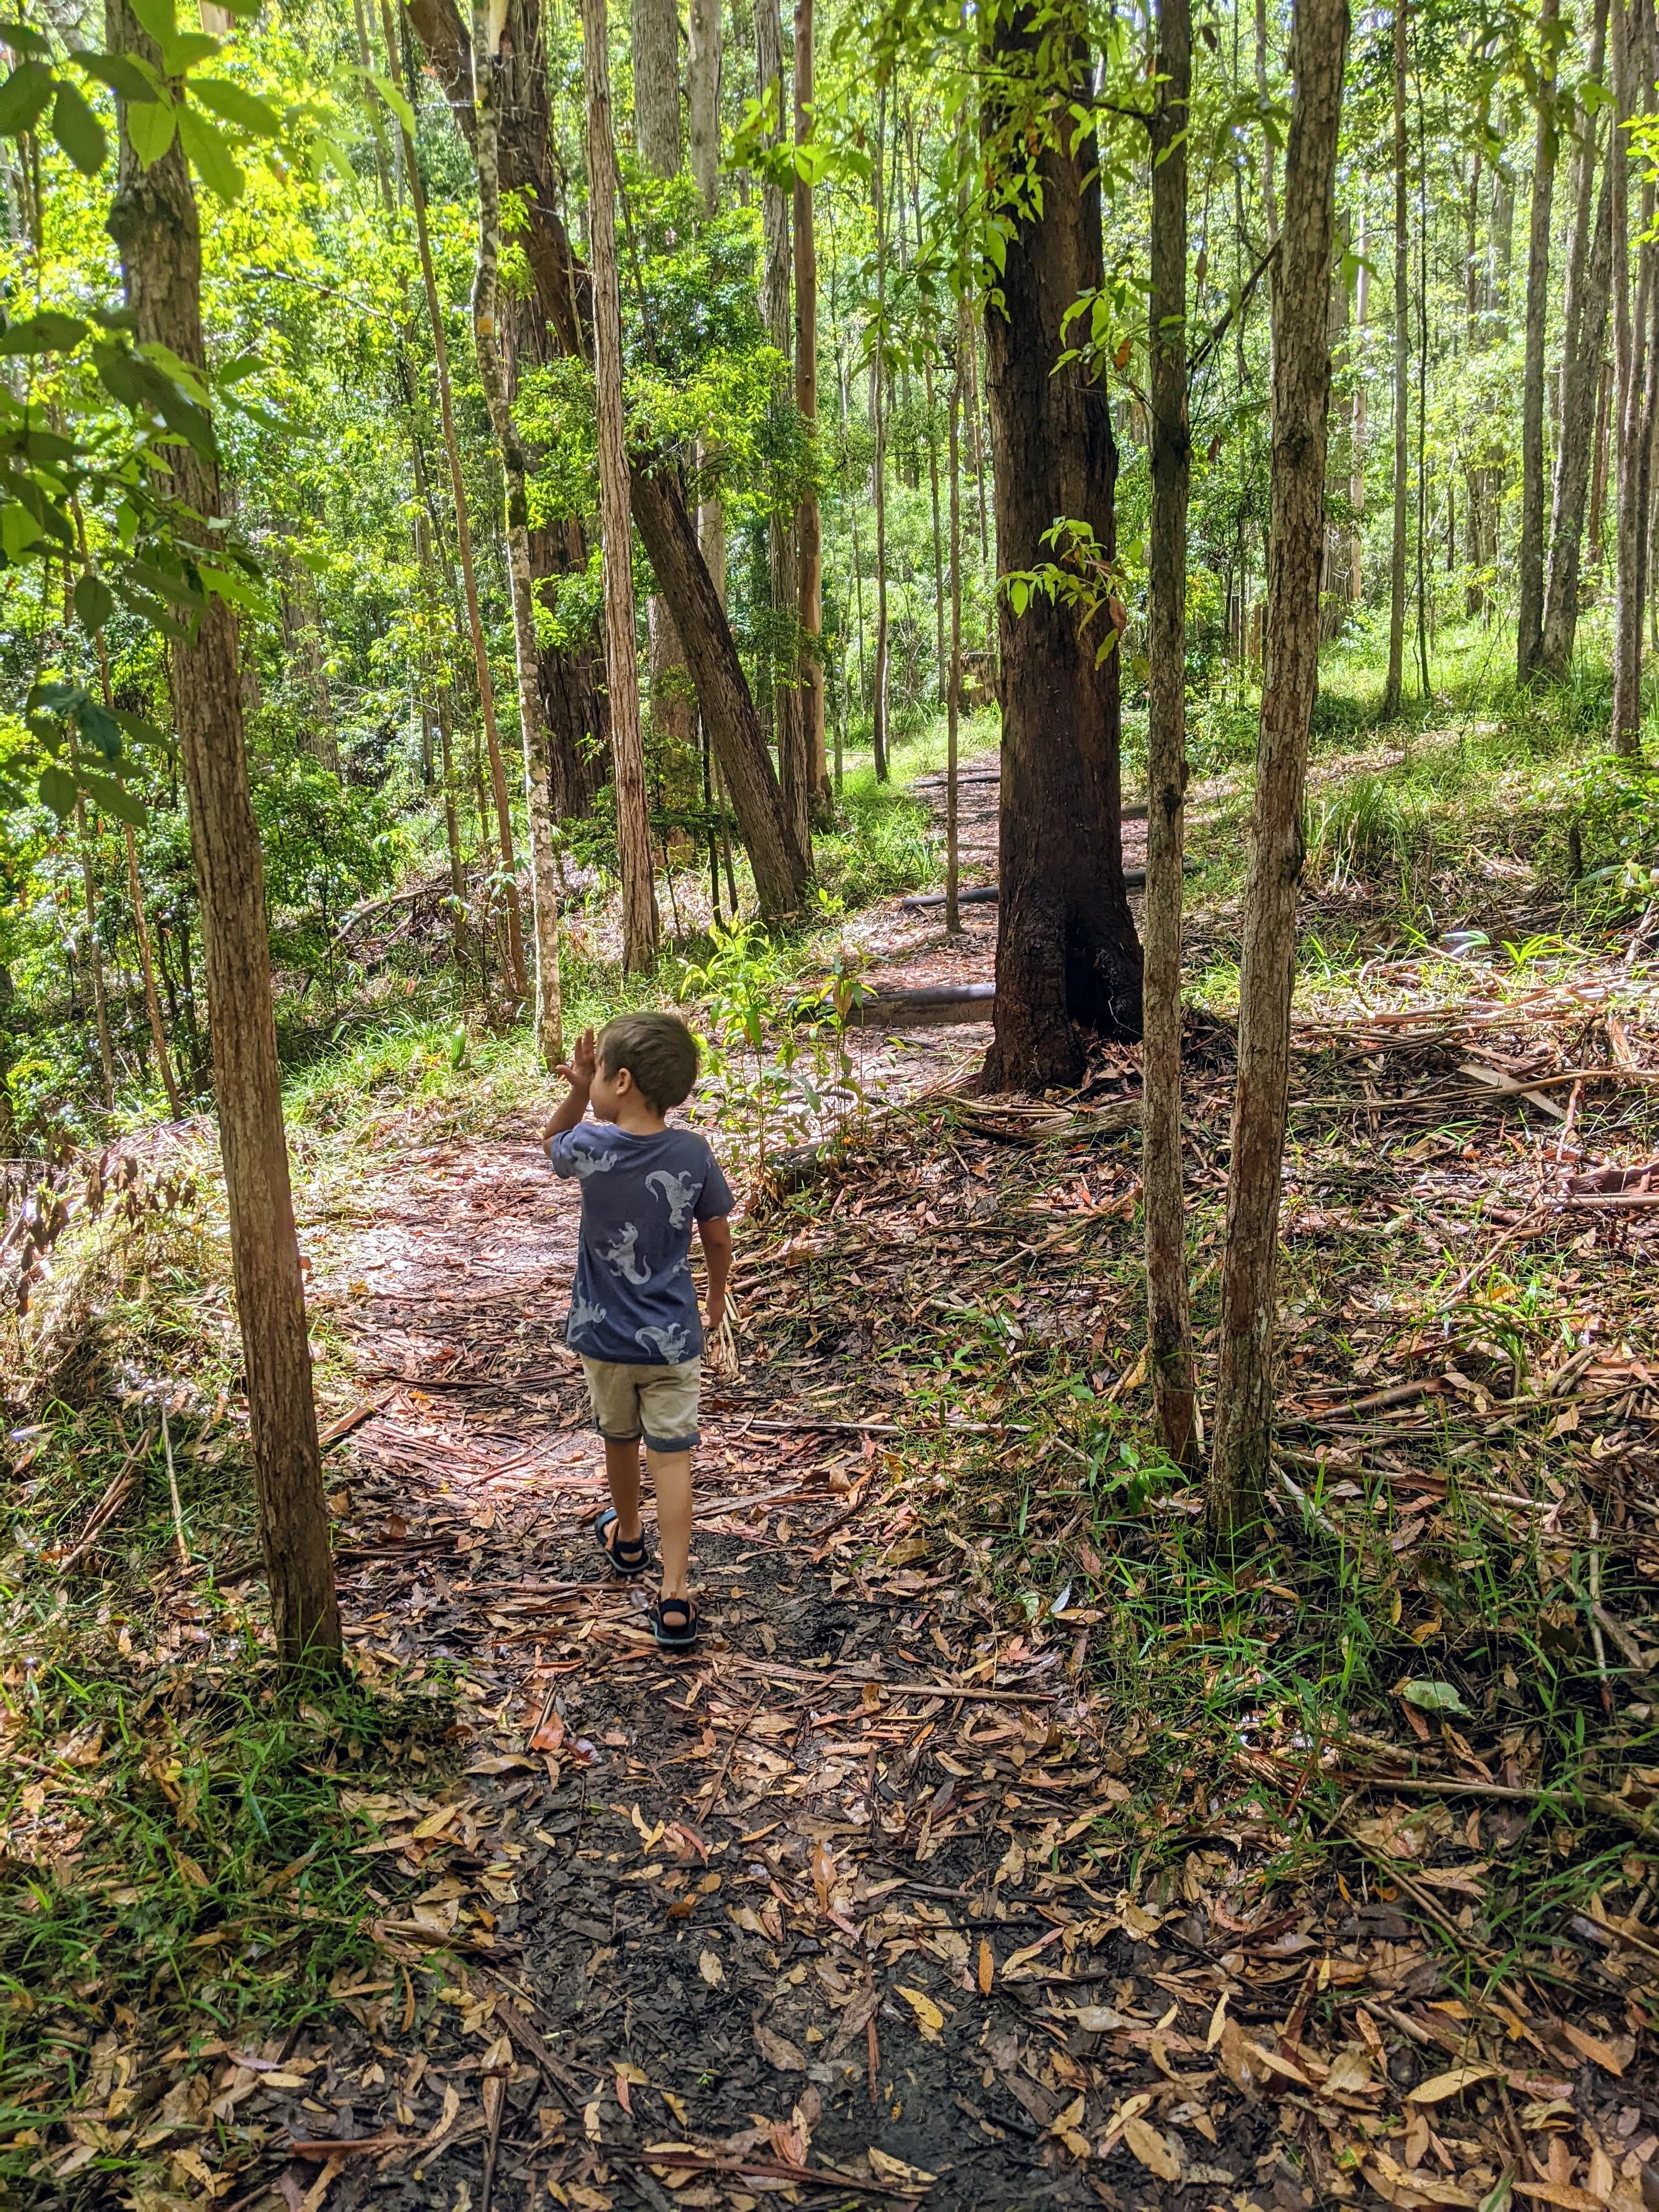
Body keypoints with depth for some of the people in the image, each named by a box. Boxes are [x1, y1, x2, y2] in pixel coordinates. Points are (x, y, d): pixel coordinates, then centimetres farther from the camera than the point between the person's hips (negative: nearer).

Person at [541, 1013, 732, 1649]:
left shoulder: (590, 1147, -15)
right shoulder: (693, 1154, -12)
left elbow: (553, 1142, 11)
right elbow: (718, 1239, 0)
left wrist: (578, 1093, -6)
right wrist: (716, 1305, 16)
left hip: (603, 1334, 1)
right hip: (671, 1335, 0)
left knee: (620, 1439, 22)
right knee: (671, 1458, 3)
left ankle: (627, 1539, 46)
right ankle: (674, 1596, -1)